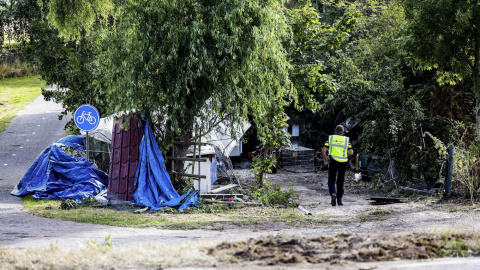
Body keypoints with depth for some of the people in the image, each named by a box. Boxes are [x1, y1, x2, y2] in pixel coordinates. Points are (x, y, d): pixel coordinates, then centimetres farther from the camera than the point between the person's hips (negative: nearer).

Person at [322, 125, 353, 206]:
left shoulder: (330, 138, 4)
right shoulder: (346, 139, 6)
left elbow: (323, 150, -1)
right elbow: (351, 152, -1)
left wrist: (324, 158, 16)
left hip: (333, 162, -1)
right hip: (343, 163, 1)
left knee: (331, 180, 3)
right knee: (340, 182, 15)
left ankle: (333, 193, -25)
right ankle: (339, 199, 17)